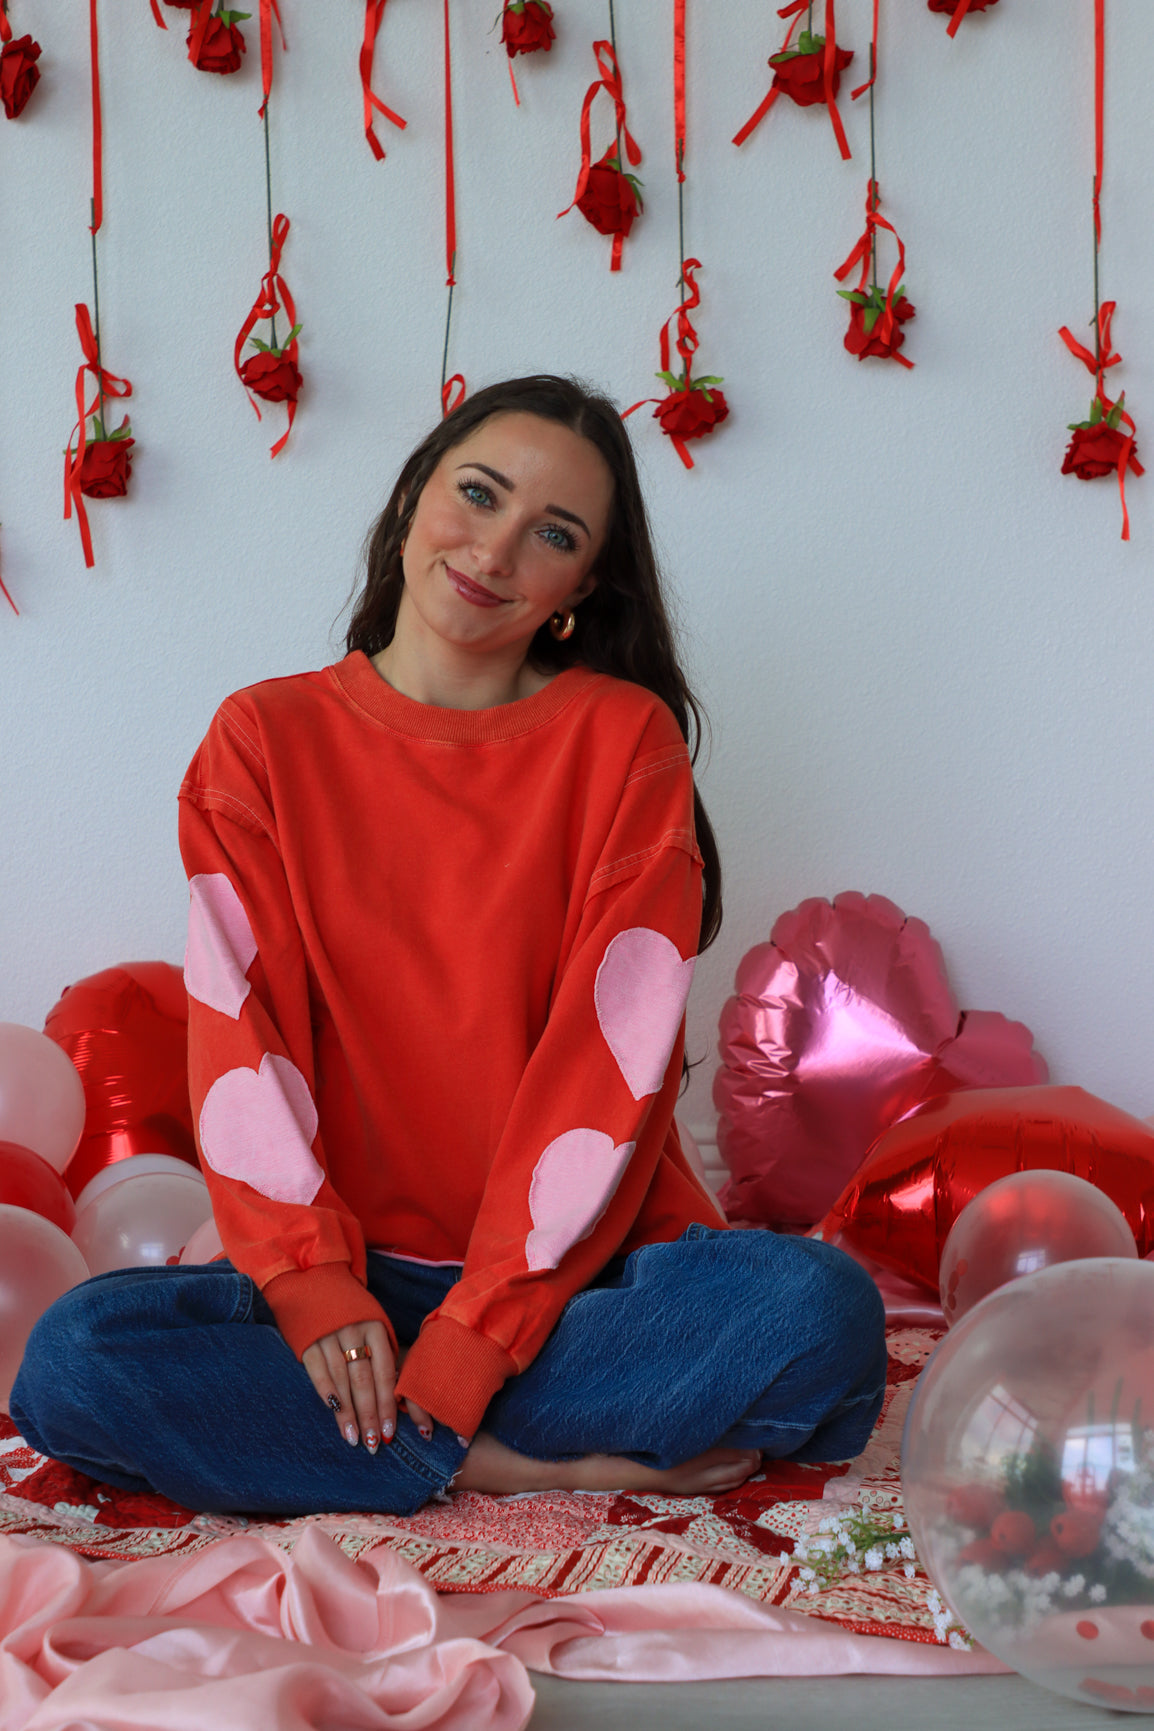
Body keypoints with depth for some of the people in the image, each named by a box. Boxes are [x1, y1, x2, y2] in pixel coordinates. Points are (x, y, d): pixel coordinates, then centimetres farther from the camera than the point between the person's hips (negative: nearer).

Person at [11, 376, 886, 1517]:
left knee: (821, 1307, -30)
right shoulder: (265, 739, 5)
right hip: (356, 1275, 1)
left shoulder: (623, 738, 0)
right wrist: (316, 1289, -19)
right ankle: (559, 1471, -20)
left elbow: (614, 1051, -9)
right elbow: (240, 1036, -3)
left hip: (576, 1270, -1)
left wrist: (467, 1344, -18)